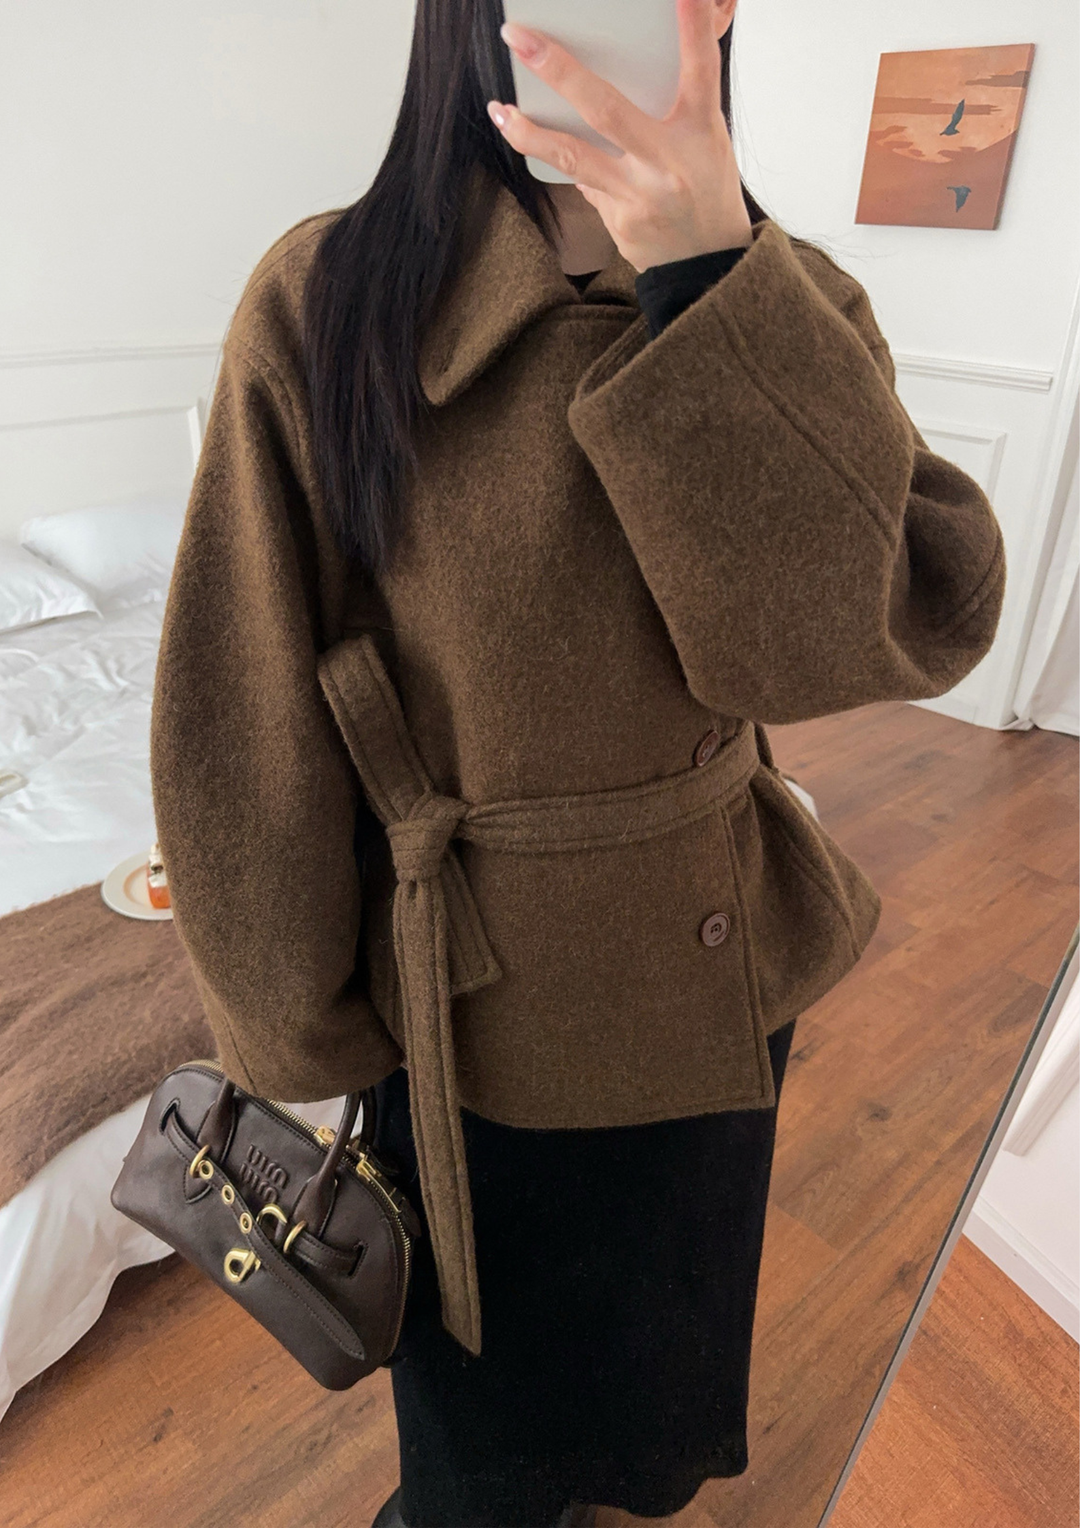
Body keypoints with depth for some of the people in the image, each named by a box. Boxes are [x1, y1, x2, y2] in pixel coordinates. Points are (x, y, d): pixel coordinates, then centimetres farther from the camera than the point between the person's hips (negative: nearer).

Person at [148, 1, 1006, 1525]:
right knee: (483, 1354, 26)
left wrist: (713, 287, -30)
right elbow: (244, 721, -13)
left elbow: (924, 617, -20)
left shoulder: (786, 300, -6)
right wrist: (300, 1028, -6)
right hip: (471, 1004, -3)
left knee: (660, 1306, 32)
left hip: (717, 977, 4)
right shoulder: (326, 300, -16)